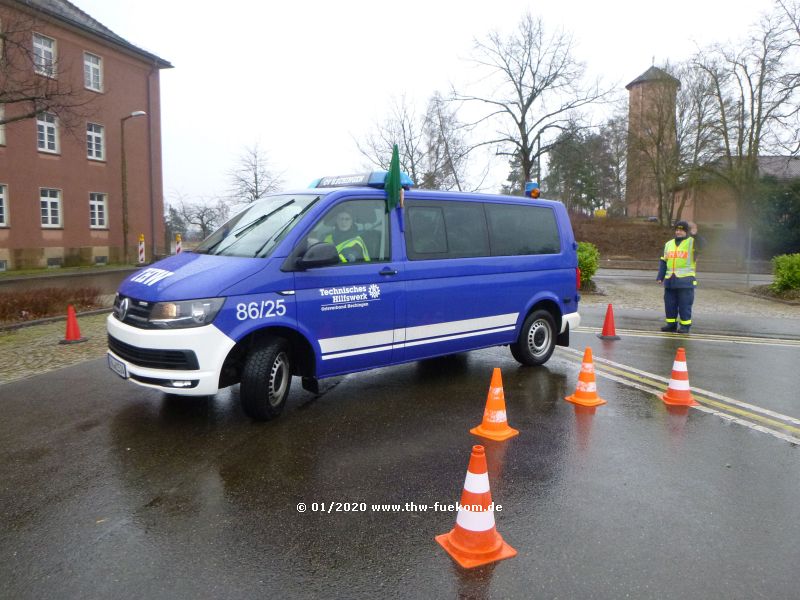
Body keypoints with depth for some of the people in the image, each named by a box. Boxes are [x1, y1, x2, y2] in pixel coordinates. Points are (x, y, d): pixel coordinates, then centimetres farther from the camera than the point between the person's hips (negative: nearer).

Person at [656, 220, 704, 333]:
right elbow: (663, 262, 18)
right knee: (669, 304, 7)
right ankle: (671, 324, 16)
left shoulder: (692, 242, 2)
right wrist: (660, 276, 12)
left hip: (685, 280, -5)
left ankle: (685, 325, 6)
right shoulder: (669, 244, 17)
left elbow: (700, 244, -22)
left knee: (685, 305, -2)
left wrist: (695, 235, -38)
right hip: (670, 280, 5)